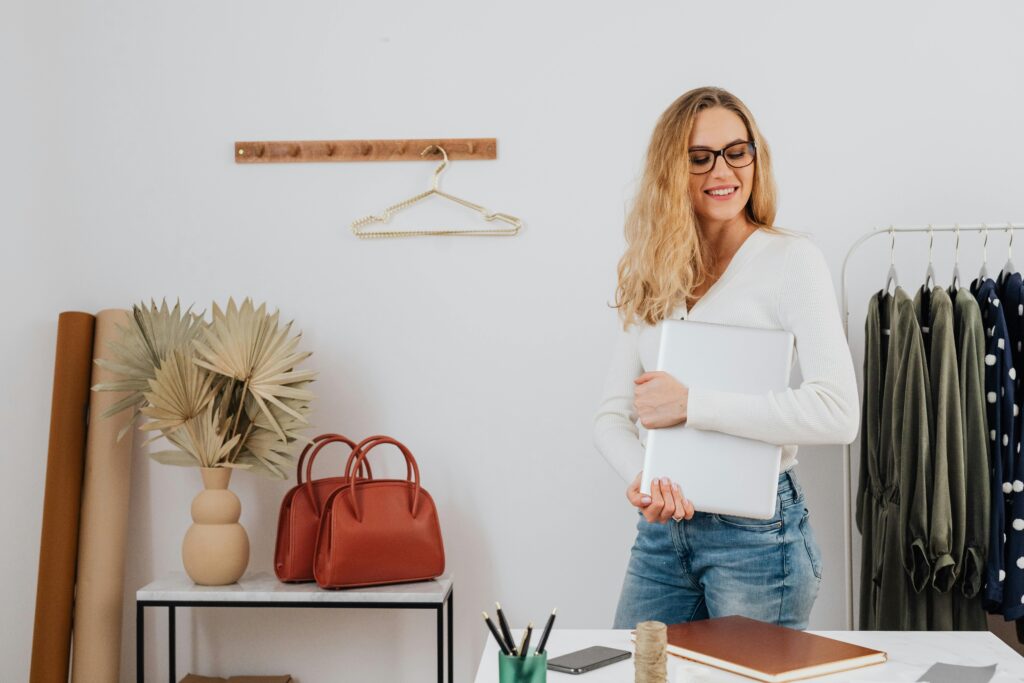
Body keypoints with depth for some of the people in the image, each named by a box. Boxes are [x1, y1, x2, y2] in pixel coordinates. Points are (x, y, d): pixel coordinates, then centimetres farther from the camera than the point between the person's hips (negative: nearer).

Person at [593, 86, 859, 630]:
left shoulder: (791, 260, -7)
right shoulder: (652, 277, 8)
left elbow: (837, 412, -19)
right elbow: (612, 414, 5)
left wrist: (691, 405, -19)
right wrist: (641, 479, -16)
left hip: (756, 529, -4)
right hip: (662, 525, 5)